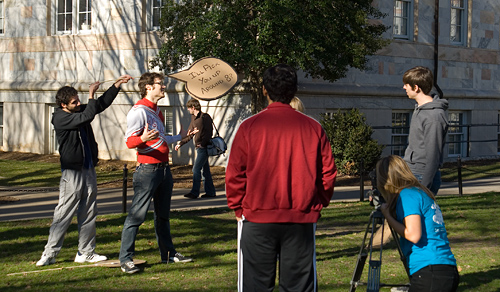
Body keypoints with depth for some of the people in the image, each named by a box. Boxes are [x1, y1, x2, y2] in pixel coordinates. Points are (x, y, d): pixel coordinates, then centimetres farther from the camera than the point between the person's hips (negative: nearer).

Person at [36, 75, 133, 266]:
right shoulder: (60, 118, -12)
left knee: (89, 214, 9)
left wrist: (117, 85, 13)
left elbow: (102, 103, 19)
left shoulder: (79, 111, 10)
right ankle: (50, 253, 1)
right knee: (64, 214, -6)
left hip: (89, 170, 8)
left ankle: (85, 252, 15)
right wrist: (91, 95, -15)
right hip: (72, 172, -8)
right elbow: (87, 117, -24)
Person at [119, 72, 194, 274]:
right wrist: (142, 138, -38)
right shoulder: (139, 111, -11)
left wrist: (180, 137, 40)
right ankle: (126, 259, -4)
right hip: (148, 169, -9)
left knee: (163, 215, 16)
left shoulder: (157, 111, 18)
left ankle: (168, 253, 25)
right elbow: (129, 141, -18)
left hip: (164, 168, 9)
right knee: (137, 215, -8)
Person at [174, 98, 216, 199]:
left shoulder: (205, 117, -9)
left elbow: (209, 132, -13)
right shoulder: (194, 118, 17)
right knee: (205, 170, 10)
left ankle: (195, 192, -10)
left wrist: (202, 143, -21)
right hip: (199, 147, 9)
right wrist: (180, 144, 20)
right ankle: (210, 192, 15)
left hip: (203, 147, -9)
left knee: (196, 169, -11)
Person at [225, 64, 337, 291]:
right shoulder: (313, 128, 0)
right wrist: (318, 204, 16)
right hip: (301, 221, 2)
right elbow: (328, 173, 3)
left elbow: (235, 174, -4)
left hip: (257, 220, -1)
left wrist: (237, 208, 9)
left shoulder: (249, 127, -5)